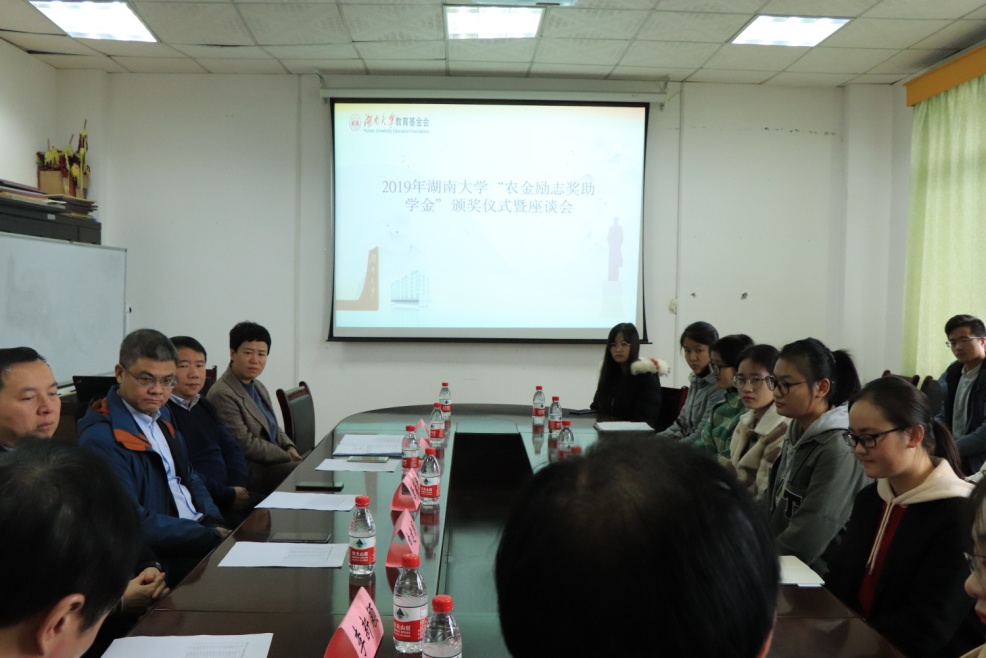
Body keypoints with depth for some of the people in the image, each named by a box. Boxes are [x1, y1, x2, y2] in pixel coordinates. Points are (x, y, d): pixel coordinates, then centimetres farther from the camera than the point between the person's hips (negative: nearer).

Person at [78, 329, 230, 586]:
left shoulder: (160, 413, 11)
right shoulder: (101, 439, -16)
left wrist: (215, 524, -1)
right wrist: (211, 537, -19)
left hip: (199, 529, 8)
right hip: (164, 558, -8)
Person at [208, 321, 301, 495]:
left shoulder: (258, 388, 13)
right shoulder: (223, 394, -17)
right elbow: (245, 444, -18)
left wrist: (290, 448, 1)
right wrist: (287, 456, -13)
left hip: (271, 463, 9)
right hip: (249, 472, -9)